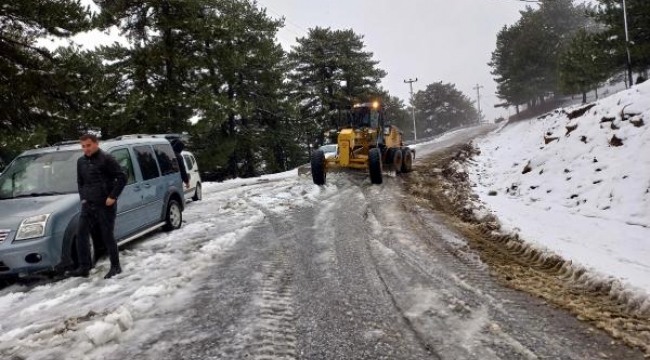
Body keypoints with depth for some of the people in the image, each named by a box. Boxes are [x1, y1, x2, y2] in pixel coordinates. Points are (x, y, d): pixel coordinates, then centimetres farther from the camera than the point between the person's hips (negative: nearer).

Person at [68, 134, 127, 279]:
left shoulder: (106, 159, -10)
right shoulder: (81, 162, 12)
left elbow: (122, 177, -13)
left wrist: (113, 197, -16)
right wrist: (83, 197, 11)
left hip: (105, 205, -7)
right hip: (88, 204, 7)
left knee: (107, 235, 0)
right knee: (81, 234, 1)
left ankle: (115, 266, 13)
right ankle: (84, 267, 9)